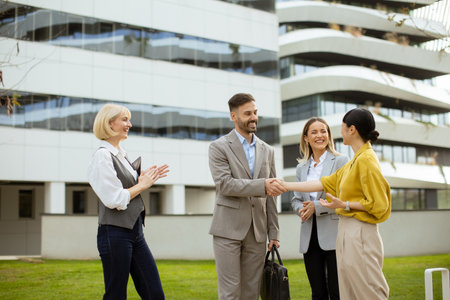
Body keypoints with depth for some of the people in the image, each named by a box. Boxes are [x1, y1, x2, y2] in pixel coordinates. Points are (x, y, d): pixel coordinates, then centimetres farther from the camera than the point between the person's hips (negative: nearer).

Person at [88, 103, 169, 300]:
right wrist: (141, 185, -6)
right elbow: (114, 199, -18)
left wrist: (146, 179, 7)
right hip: (114, 234, -8)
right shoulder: (102, 156, -11)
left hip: (135, 233, 9)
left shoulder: (121, 154, 15)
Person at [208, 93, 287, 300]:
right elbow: (224, 185, -15)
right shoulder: (219, 147, -1)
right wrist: (262, 185, -23)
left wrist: (273, 234, 9)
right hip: (229, 229, -4)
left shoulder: (267, 150, 13)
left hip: (257, 232, 5)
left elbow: (270, 196, 13)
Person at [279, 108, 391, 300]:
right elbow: (324, 183, 18)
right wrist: (285, 185, 19)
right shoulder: (355, 160, 17)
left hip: (360, 233, -10)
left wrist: (345, 205, -17)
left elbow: (378, 203, -16)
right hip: (346, 231, 10)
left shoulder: (366, 160, -13)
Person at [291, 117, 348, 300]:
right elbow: (296, 199, 19)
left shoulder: (341, 161, 0)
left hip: (333, 235, -5)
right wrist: (301, 209, -3)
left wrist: (317, 207, -14)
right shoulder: (301, 167, 16)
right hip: (310, 237, 5)